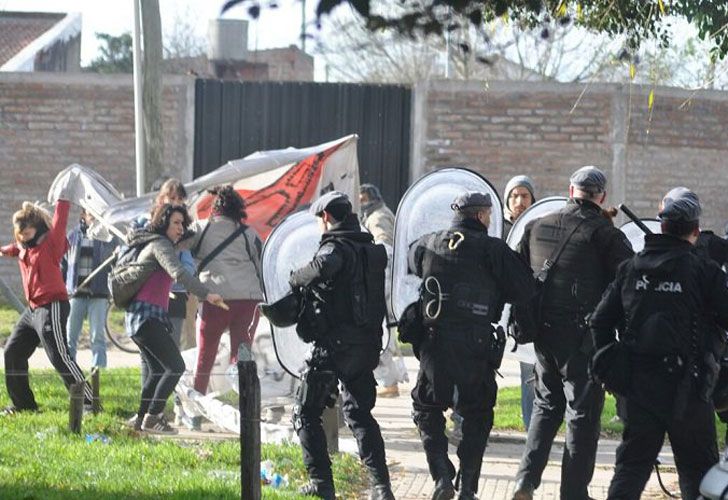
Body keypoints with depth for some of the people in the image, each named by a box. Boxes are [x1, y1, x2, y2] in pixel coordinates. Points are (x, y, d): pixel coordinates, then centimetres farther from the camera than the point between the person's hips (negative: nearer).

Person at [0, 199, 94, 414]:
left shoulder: (50, 243, -10)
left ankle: (89, 402, -12)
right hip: (32, 308, 9)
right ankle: (23, 403, 23)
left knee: (60, 358, -14)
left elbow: (60, 220, -20)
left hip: (52, 307, -9)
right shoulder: (23, 247, 11)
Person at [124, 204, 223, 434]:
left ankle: (142, 418, 23)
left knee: (157, 369, 18)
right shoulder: (160, 245, -11)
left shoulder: (151, 245, 21)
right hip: (147, 316, -11)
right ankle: (152, 417, -14)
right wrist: (206, 294, -32)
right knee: (175, 366, -13)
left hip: (139, 317, 11)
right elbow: (178, 273, -26)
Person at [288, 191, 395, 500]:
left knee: (306, 413, 5)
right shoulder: (372, 250, 14)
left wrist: (296, 279, -16)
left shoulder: (336, 246, -13)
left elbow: (323, 267, -35)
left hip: (335, 344, -8)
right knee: (359, 412, 17)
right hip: (368, 343, 8)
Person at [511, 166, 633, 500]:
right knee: (583, 413, 4)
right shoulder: (605, 235, -8)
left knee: (546, 405, 19)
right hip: (583, 336, -5)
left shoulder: (537, 227, 7)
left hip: (543, 332, 5)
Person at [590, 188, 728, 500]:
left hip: (638, 381, 4)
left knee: (632, 462, 11)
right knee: (697, 466, 6)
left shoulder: (631, 268, 6)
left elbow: (600, 321, 8)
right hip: (686, 384, -4)